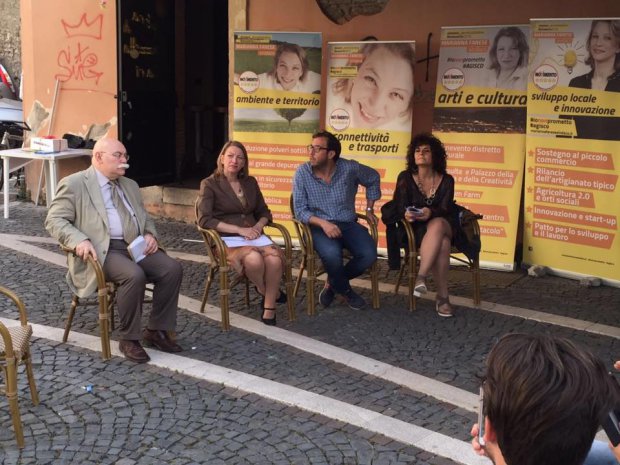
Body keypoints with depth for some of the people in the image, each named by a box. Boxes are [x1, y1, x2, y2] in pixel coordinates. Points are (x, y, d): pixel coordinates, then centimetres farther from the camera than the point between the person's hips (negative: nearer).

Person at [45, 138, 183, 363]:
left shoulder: (130, 185, 23)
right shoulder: (74, 184, 1)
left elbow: (145, 218, 28)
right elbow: (54, 220, -3)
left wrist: (150, 234, 5)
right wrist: (79, 240, -21)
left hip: (135, 246, 7)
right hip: (102, 250, -6)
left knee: (172, 268, -18)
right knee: (134, 275, -34)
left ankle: (156, 330, -4)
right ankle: (128, 338, -15)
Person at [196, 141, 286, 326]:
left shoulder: (250, 182, 16)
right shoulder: (209, 184, 1)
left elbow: (264, 212, 23)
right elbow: (204, 220, -9)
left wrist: (258, 226, -2)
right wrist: (239, 229, -15)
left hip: (253, 235, 4)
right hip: (226, 239, -4)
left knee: (274, 259, -30)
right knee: (254, 259, -36)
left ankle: (269, 309, -18)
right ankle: (266, 293, -7)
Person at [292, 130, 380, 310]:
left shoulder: (349, 168, -3)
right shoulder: (302, 173, -7)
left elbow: (373, 178, 18)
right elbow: (300, 210, -8)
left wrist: (369, 209, 16)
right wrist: (323, 223, -25)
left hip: (348, 224, 3)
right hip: (319, 226, -2)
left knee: (369, 254, -24)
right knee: (331, 254, -35)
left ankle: (333, 283, 5)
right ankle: (345, 290, -1)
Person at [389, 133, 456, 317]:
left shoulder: (446, 180, 5)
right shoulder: (405, 178, 3)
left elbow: (445, 209, -8)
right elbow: (399, 207, -4)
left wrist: (431, 213, -32)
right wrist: (406, 214, -30)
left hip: (443, 225, 1)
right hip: (416, 230, -1)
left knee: (437, 224, -40)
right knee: (442, 244, -37)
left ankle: (421, 277, -46)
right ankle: (443, 297, -38)